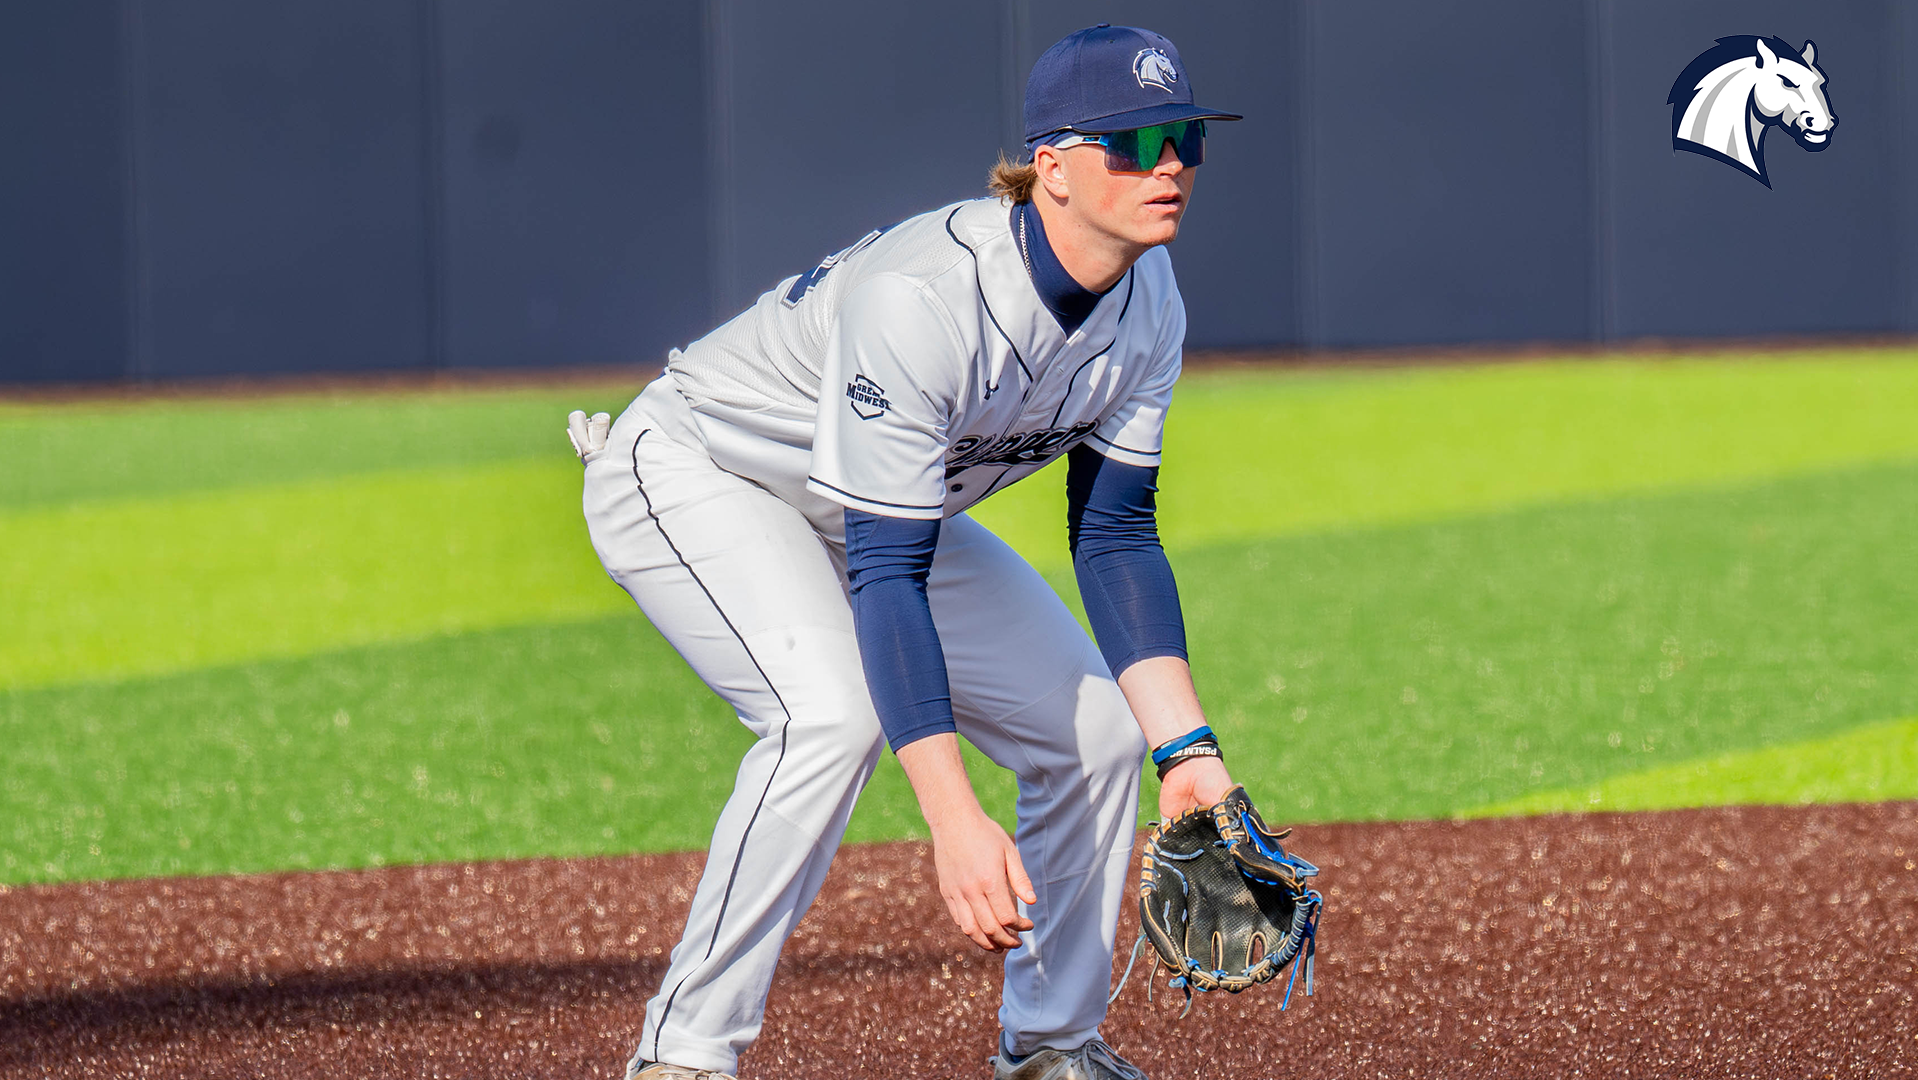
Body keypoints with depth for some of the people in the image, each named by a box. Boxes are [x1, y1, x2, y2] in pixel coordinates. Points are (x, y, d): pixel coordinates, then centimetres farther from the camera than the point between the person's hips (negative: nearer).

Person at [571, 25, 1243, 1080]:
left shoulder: (1147, 306, -13)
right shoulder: (921, 296, -38)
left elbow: (1115, 536, -5)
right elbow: (886, 572, -39)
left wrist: (1187, 749, -14)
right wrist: (953, 817, -46)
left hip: (886, 507, 8)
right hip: (690, 479, -8)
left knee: (1099, 728, 0)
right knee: (838, 709, -33)